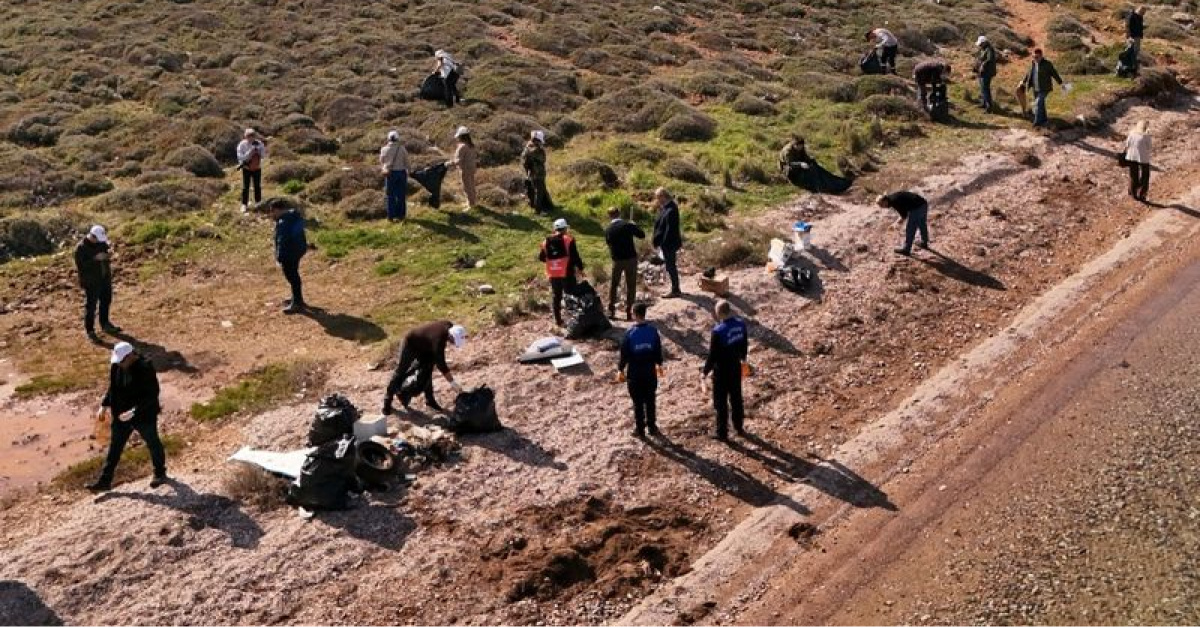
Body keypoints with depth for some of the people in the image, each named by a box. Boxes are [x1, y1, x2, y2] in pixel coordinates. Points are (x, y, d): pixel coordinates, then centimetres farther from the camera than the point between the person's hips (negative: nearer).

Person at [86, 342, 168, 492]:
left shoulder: (145, 368, -26)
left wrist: (134, 411, -31)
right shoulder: (116, 367, -5)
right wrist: (105, 405, 0)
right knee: (114, 447, 11)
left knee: (153, 444, 15)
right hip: (121, 415, 6)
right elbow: (112, 387, 11)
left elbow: (152, 395, -26)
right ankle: (104, 481, 20)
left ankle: (160, 474, 36)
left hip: (144, 416, -6)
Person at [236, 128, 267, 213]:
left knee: (257, 187, 11)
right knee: (245, 187, 0)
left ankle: (258, 203, 25)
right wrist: (250, 151, -28)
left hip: (257, 168, 2)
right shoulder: (242, 145, -14)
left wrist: (260, 148, -25)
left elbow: (263, 156, -8)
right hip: (246, 169, -2)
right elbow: (241, 157, -19)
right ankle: (244, 205, 9)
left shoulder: (259, 143, -7)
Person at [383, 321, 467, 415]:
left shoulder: (449, 326, -17)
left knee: (427, 371, 7)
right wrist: (453, 383, -33)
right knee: (401, 372, 0)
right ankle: (387, 401, 10)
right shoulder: (439, 339, -39)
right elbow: (441, 364, -35)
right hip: (411, 343, -8)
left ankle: (430, 401, 15)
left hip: (423, 345, 8)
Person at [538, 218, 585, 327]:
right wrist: (580, 268, 0)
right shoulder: (568, 240, -9)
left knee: (556, 296, 14)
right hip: (567, 273, -4)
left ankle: (558, 320, 16)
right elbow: (575, 256, -12)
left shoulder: (546, 242, 4)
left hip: (553, 275, 4)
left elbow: (541, 257, 9)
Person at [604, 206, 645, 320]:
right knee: (631, 285, 9)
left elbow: (608, 243, 7)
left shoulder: (608, 230, -5)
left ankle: (611, 310, 17)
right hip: (631, 258, -1)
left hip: (617, 260, 1)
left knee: (614, 284, 18)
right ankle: (628, 312, 7)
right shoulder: (628, 225, -10)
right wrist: (634, 226, 12)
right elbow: (642, 235, -3)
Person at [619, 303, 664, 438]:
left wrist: (620, 368, 6)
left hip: (634, 373, -2)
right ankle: (652, 427, 24)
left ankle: (640, 429, 15)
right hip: (650, 372, 2)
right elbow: (658, 349, 3)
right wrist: (659, 363, 20)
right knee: (650, 401, 16)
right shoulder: (653, 331, -8)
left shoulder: (630, 334, -16)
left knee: (638, 402, 8)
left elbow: (624, 354, -9)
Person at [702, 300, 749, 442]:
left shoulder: (718, 331, -27)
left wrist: (705, 371, -7)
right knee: (736, 398, 21)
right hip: (736, 367, 6)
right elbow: (745, 344, 9)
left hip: (722, 370, -6)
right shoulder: (741, 324, -7)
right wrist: (743, 357, 28)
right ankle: (739, 427, 35)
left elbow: (712, 355, -20)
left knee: (721, 402, 7)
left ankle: (722, 432, 15)